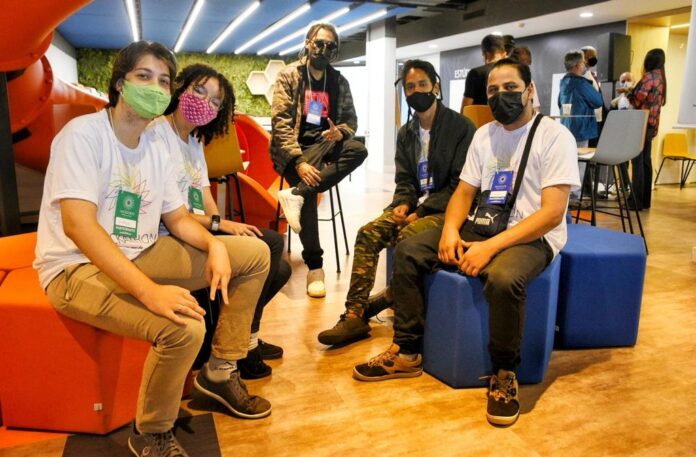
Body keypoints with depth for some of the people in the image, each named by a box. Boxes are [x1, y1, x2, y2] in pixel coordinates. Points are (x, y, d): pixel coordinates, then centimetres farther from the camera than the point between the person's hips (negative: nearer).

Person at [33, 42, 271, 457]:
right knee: (184, 327, -34)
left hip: (139, 255, 8)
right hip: (79, 268, -7)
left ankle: (222, 371, 10)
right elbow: (77, 224, -27)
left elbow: (178, 218, 12)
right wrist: (150, 291, -37)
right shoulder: (84, 134, -15)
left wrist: (214, 244, -12)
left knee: (255, 254, 1)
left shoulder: (156, 147, 7)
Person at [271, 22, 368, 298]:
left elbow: (351, 120, 12)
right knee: (309, 186, -30)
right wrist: (299, 161, -24)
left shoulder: (339, 82, 11)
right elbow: (280, 122, -11)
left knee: (358, 150, -27)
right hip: (293, 148, -3)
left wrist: (341, 131, -15)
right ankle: (315, 266, -20)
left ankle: (296, 194, -33)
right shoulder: (288, 76, -1)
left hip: (325, 144, 4)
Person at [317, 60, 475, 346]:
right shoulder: (406, 133, 15)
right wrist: (403, 204, -9)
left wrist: (421, 211, -17)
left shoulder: (461, 127, -5)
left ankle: (385, 300, -10)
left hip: (446, 210, -5)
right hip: (416, 206, 6)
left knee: (406, 237, -33)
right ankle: (354, 315, -20)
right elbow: (404, 180, 15)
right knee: (367, 234, -18)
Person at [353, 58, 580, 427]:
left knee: (503, 279, -39)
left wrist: (491, 246, -27)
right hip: (482, 227, 7)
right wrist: (450, 229, -11)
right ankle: (407, 353, 1)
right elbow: (464, 192, 11)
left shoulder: (555, 136, -9)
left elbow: (552, 213, -18)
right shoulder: (484, 135, 12)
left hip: (532, 236, -6)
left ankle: (504, 376, -14)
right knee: (408, 252, -7)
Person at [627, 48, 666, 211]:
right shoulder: (661, 77, 16)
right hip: (652, 124, 9)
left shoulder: (649, 76, -12)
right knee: (646, 161, 11)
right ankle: (645, 200, 16)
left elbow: (638, 100, -17)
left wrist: (628, 94, 2)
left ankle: (637, 201, -8)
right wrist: (632, 92, 16)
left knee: (637, 161, -8)